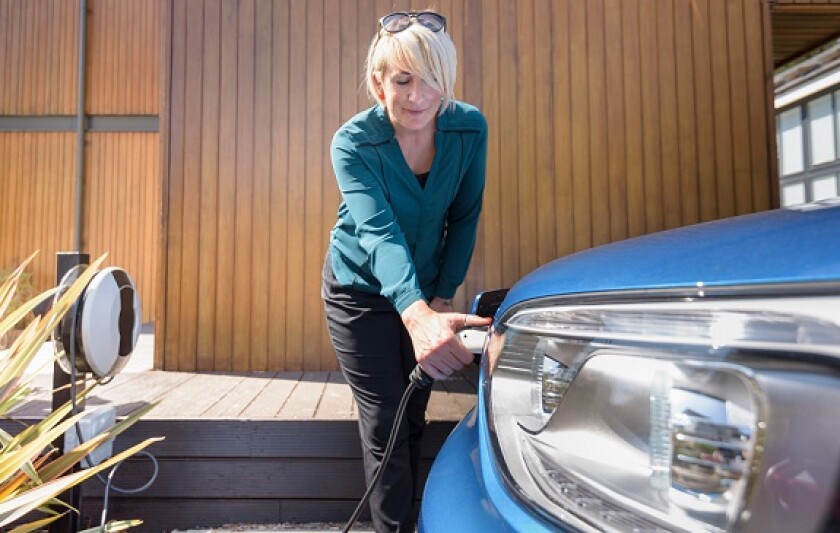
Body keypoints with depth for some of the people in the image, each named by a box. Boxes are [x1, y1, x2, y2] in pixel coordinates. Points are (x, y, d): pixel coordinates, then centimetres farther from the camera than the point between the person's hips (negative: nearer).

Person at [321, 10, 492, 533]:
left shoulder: (470, 128, -15)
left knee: (414, 421, 15)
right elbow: (379, 233, -40)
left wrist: (443, 297, -7)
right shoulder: (353, 143, -25)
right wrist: (419, 316, -56)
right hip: (361, 290, -3)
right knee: (385, 429, -1)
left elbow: (465, 218, -5)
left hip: (425, 291, 3)